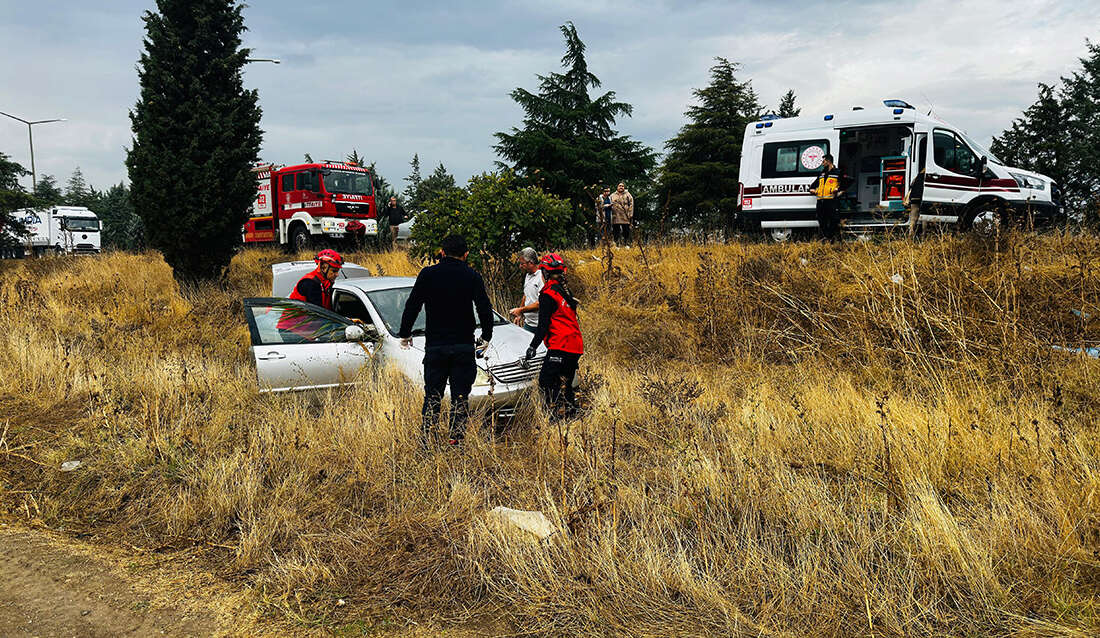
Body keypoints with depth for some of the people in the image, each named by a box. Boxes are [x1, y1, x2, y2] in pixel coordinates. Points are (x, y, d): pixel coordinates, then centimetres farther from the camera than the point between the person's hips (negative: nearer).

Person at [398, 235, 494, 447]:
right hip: (464, 346, 0)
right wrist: (486, 336, 15)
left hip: (435, 346, 1)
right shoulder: (472, 277, -1)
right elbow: (485, 309, 0)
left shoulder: (427, 275, 1)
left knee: (432, 397, 8)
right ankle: (456, 441, 4)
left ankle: (425, 441, 5)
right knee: (460, 398, 6)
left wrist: (405, 334, 16)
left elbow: (412, 306, 4)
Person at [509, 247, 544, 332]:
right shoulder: (527, 275, 14)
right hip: (528, 323, 9)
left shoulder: (542, 277, -16)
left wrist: (521, 310, -18)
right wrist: (519, 314, 19)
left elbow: (540, 303, -22)